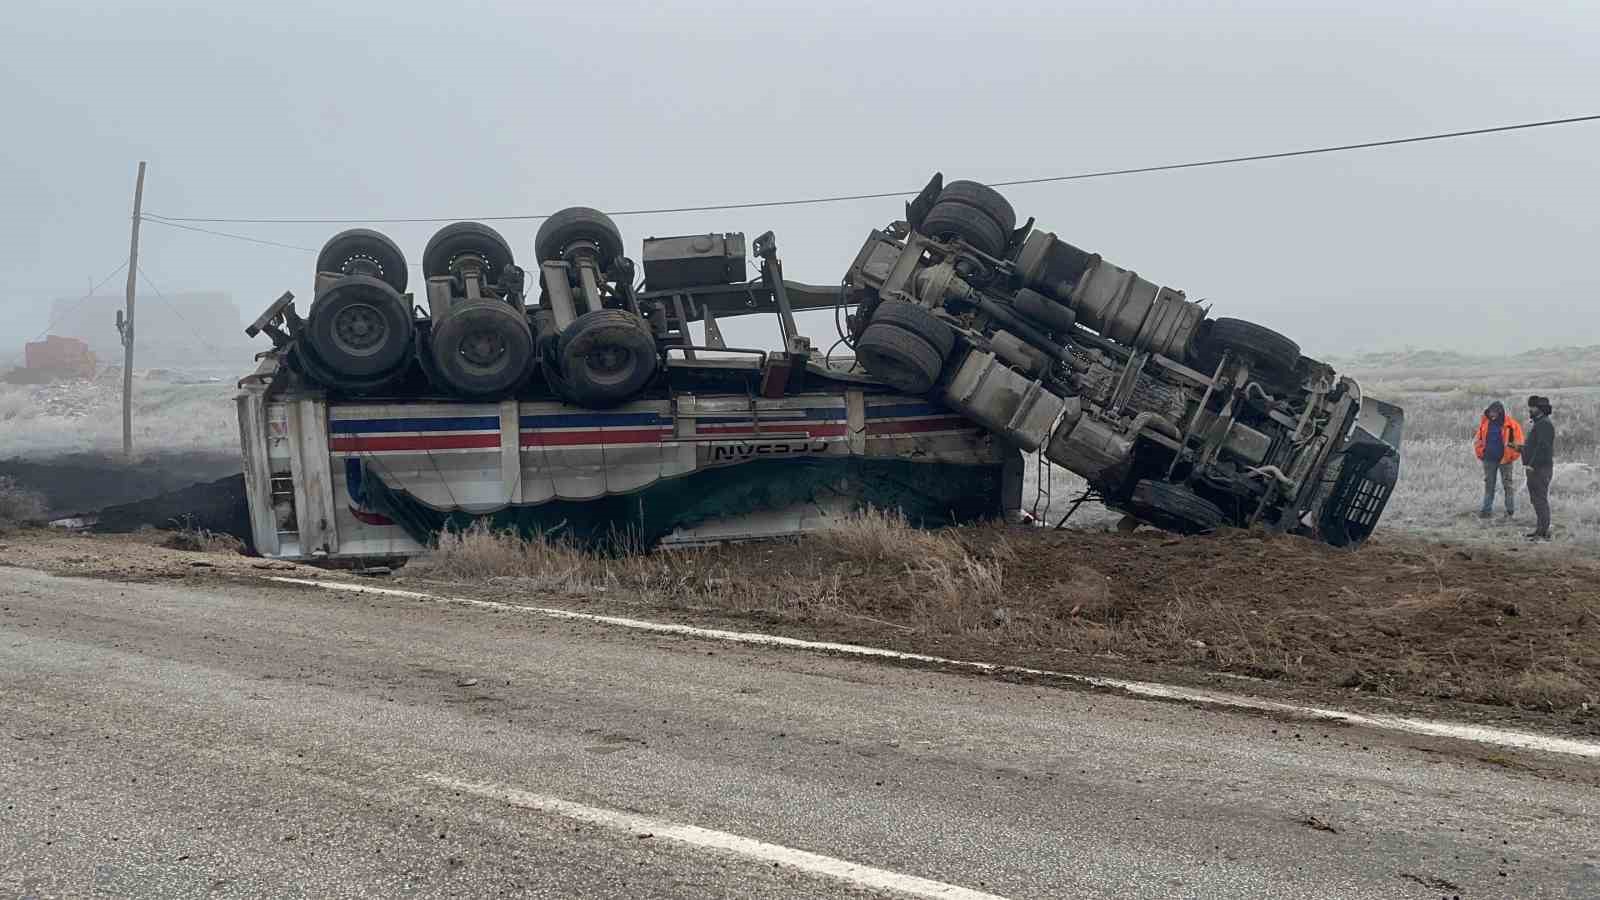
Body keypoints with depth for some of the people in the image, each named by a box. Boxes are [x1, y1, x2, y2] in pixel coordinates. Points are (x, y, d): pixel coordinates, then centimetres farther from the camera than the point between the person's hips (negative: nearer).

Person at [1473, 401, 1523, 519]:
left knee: (1509, 485, 5)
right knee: (1488, 485, 9)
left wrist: (1510, 457, -12)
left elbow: (1518, 443, -7)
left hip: (1505, 461, -4)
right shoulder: (1484, 423, 3)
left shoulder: (1511, 425, -9)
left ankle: (1510, 511, 12)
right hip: (1489, 460, 4)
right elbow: (1478, 440, 13)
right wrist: (1481, 453, 4)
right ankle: (1487, 509, 14)